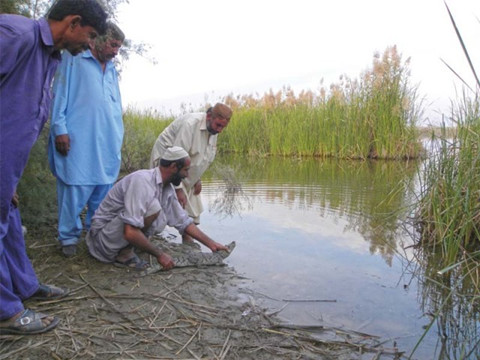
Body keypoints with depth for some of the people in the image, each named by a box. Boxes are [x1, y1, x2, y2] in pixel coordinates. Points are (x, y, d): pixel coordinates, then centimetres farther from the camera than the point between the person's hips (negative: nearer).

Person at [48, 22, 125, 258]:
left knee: (103, 190, 7)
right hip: (77, 141, -5)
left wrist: (118, 138, 16)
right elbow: (60, 94, -2)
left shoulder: (111, 69, 20)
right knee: (75, 189, -3)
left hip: (107, 143, 6)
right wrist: (60, 129, -10)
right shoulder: (73, 59, 3)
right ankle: (69, 237, 11)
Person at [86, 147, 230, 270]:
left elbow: (184, 222, 9)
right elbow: (130, 233, -33)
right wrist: (160, 255, -24)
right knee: (153, 207, -26)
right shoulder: (142, 181, -27)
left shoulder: (168, 189, 0)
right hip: (104, 235, -9)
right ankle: (125, 254, -12)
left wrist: (211, 244, 6)